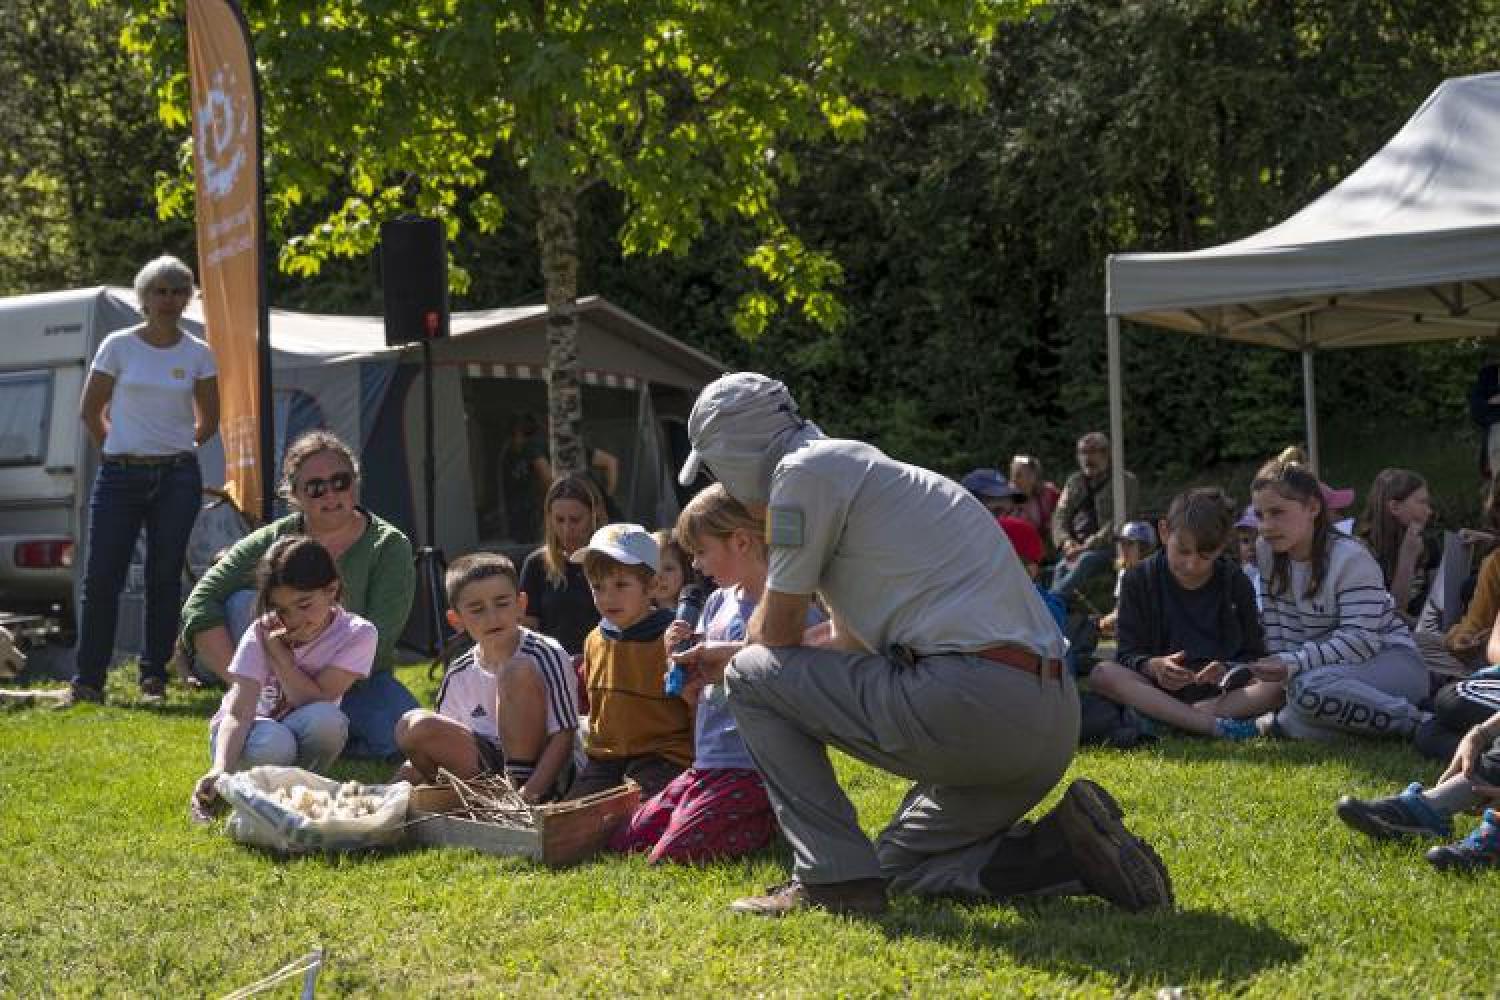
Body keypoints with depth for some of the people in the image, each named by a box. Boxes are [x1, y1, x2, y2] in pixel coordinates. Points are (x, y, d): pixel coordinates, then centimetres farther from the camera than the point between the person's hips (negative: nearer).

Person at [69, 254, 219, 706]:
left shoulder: (198, 354, 5)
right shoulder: (118, 346, 1)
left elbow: (208, 421, 14)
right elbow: (90, 410, 7)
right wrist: (116, 450, 7)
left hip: (178, 477, 1)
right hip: (119, 476, -1)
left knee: (165, 578, 2)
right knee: (101, 578, -2)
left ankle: (154, 678, 12)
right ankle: (87, 681, 5)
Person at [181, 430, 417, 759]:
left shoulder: (388, 546, -9)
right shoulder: (272, 541, -5)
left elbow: (378, 637, -20)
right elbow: (200, 605, -15)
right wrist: (239, 681, -29)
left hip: (356, 683, -1)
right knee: (244, 602, -23)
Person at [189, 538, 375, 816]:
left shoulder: (359, 634, -16)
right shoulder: (262, 635, -18)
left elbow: (315, 701, -22)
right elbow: (238, 712, -28)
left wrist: (280, 654, -24)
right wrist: (220, 770, -45)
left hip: (302, 734, 1)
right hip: (256, 728, -1)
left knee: (326, 719, -35)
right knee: (274, 744, -37)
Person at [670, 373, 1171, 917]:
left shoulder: (804, 471, -3)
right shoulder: (857, 467, 27)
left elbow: (777, 632, 2)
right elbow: (854, 643, 36)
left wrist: (735, 662, 26)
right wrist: (726, 656, 44)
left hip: (969, 701, -10)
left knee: (753, 675, 4)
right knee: (898, 866, 26)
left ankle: (832, 876, -2)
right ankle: (1072, 850, 8)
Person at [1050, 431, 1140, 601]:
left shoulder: (1125, 481, 7)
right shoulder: (1074, 482, 22)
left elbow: (1120, 521, -5)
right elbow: (1059, 517, 15)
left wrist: (1088, 545, -16)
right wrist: (1067, 542, -7)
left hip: (1106, 548, -4)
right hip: (1075, 547, 4)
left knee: (1085, 561, -36)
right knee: (1061, 568, -30)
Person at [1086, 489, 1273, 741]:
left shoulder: (1236, 584, 6)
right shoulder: (1140, 579, 4)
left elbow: (1254, 656, 5)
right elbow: (1128, 654, -1)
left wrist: (1227, 671, -19)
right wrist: (1152, 666, -24)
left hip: (1220, 692, 0)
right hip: (1159, 689, 0)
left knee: (1278, 684, -29)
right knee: (1102, 675, -29)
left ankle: (1161, 723, -37)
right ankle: (1214, 725, -41)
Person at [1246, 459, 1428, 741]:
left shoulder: (1350, 557, -18)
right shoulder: (1267, 552, 2)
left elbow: (1361, 639, -25)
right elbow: (1275, 624, 4)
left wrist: (1293, 664, -33)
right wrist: (1280, 670, -13)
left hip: (1387, 657, -7)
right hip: (1330, 661, 7)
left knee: (1309, 688, -35)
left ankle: (1410, 719, -23)